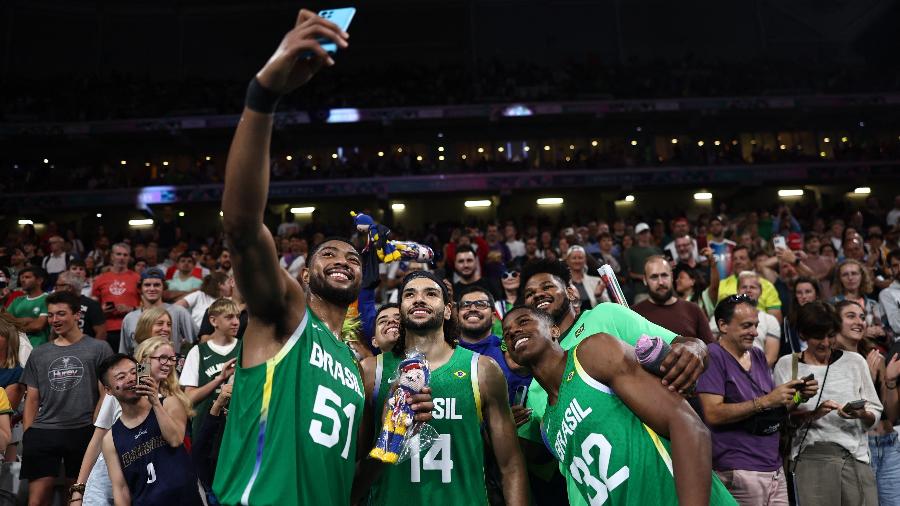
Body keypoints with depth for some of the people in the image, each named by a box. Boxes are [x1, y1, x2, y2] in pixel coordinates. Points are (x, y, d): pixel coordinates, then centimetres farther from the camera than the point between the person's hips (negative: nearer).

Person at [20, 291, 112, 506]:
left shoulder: (98, 349, 4)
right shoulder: (38, 355, 15)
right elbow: (32, 399, 15)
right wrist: (27, 435, 5)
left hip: (84, 432, -2)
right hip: (42, 433, 2)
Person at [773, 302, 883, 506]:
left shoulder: (855, 361, 11)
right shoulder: (786, 365, 5)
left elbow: (875, 411, 11)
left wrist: (862, 414, -10)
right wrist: (814, 414, -16)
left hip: (856, 457, 2)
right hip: (810, 457, -2)